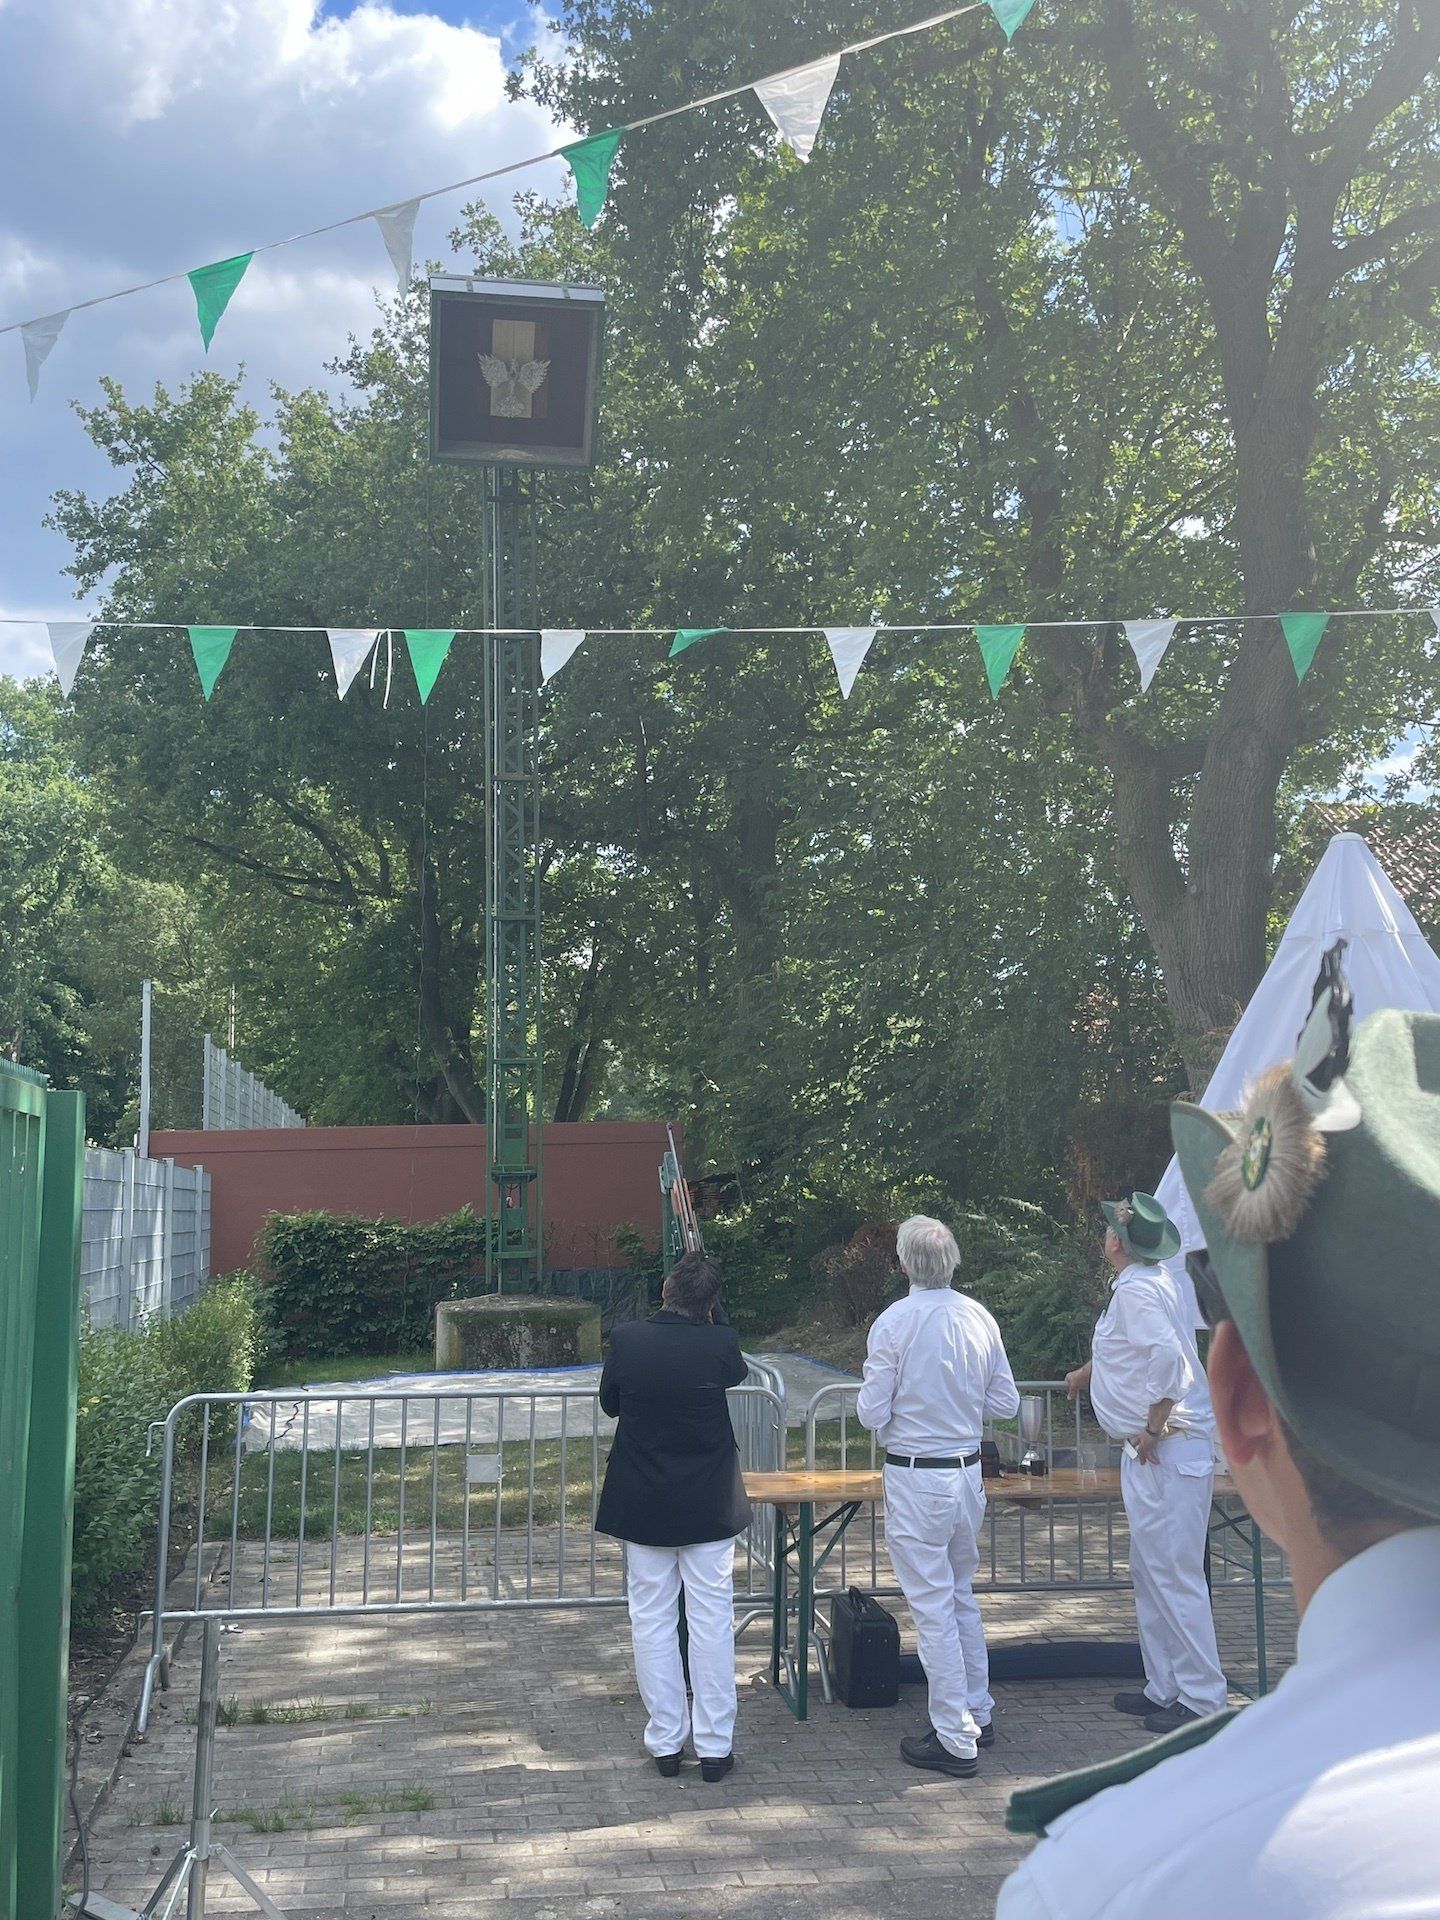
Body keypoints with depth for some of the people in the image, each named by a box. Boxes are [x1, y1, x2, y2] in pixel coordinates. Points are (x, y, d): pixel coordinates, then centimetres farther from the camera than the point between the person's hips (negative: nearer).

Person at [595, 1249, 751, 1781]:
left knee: (652, 1621, 12)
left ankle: (666, 1742, 19)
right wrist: (712, 1311, 9)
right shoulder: (720, 1343, -15)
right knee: (712, 1622, 9)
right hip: (709, 1507, -1)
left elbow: (609, 1403, 3)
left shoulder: (627, 1340, -13)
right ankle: (715, 1745, 15)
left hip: (642, 1506, 1)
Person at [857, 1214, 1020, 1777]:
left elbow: (872, 1414, -12)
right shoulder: (980, 1318, -1)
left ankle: (955, 1740, 10)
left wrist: (869, 1399, 9)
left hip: (915, 1478, -6)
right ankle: (978, 1715, 32)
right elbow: (1006, 1403, 5)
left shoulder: (894, 1323, -16)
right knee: (961, 1596, 22)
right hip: (969, 1471, 6)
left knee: (933, 1608, 3)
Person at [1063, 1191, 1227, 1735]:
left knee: (1174, 1576, -5)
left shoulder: (1138, 1290, -16)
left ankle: (1202, 1699, 2)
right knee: (1151, 1573, 16)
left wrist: (1153, 1429, -21)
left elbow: (1166, 1357, -30)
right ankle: (1165, 1688, 24)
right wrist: (1085, 1373, 51)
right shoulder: (1155, 1282, 16)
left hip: (1165, 1451, -10)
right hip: (1152, 1452, 10)